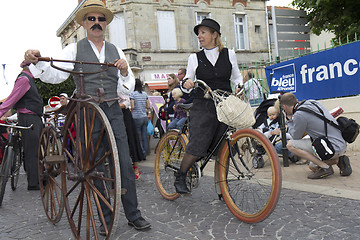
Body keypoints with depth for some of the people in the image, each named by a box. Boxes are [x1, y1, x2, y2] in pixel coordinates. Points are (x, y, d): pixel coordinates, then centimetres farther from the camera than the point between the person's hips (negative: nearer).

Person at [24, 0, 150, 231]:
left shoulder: (116, 51, 14)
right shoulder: (74, 49, 5)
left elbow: (129, 86, 11)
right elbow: (56, 75, -10)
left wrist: (125, 71, -11)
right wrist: (38, 63, -28)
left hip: (113, 111, 2)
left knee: (125, 164, -2)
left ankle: (133, 215, 10)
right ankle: (105, 218, 15)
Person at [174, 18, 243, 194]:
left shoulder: (229, 54, 9)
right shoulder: (195, 58, 7)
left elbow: (237, 76, 20)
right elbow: (188, 79, 10)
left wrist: (239, 86, 1)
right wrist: (187, 83, -12)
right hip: (203, 107, -1)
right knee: (197, 147, -13)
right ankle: (180, 177, 10)